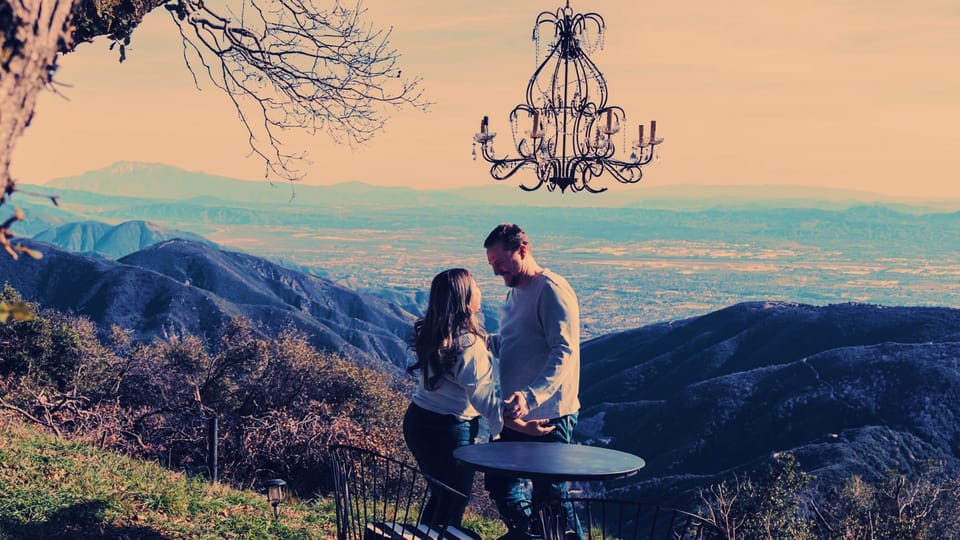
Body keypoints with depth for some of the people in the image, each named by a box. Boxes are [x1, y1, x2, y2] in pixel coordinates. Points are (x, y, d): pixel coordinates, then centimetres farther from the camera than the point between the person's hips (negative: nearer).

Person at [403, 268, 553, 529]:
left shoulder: (432, 335, 3)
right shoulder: (469, 345, -23)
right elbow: (484, 398, -24)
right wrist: (524, 426, -22)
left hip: (418, 419, 8)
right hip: (448, 430, -8)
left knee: (441, 497, 24)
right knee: (452, 508, 7)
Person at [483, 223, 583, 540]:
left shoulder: (552, 291, -16)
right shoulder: (514, 293, 14)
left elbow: (564, 353, -25)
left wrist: (530, 396, -37)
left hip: (549, 417, -9)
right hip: (517, 417, 9)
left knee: (549, 495, 0)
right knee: (498, 482, 19)